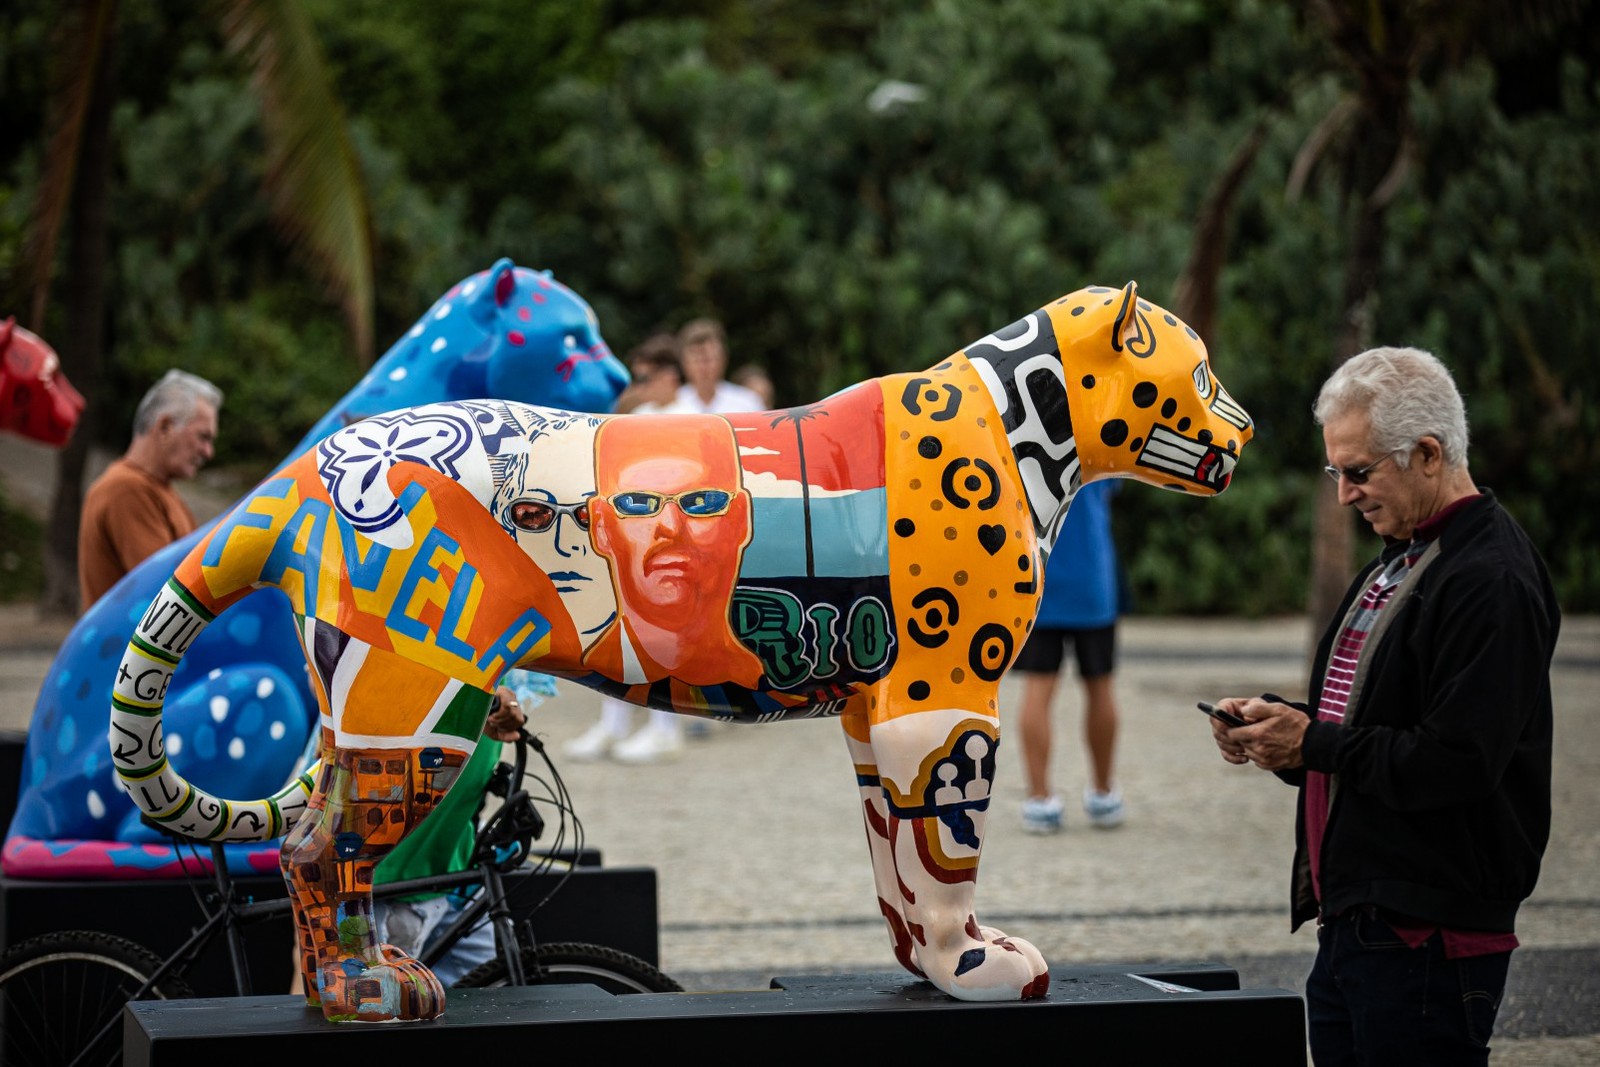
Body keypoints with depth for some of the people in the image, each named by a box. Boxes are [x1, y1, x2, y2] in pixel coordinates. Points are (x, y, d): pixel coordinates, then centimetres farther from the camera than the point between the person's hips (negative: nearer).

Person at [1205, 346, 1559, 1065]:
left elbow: (1459, 761, -22)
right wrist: (1276, 723, 6)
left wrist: (1312, 743, -16)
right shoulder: (1398, 562, 17)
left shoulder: (1492, 582, -16)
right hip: (1353, 919, 10)